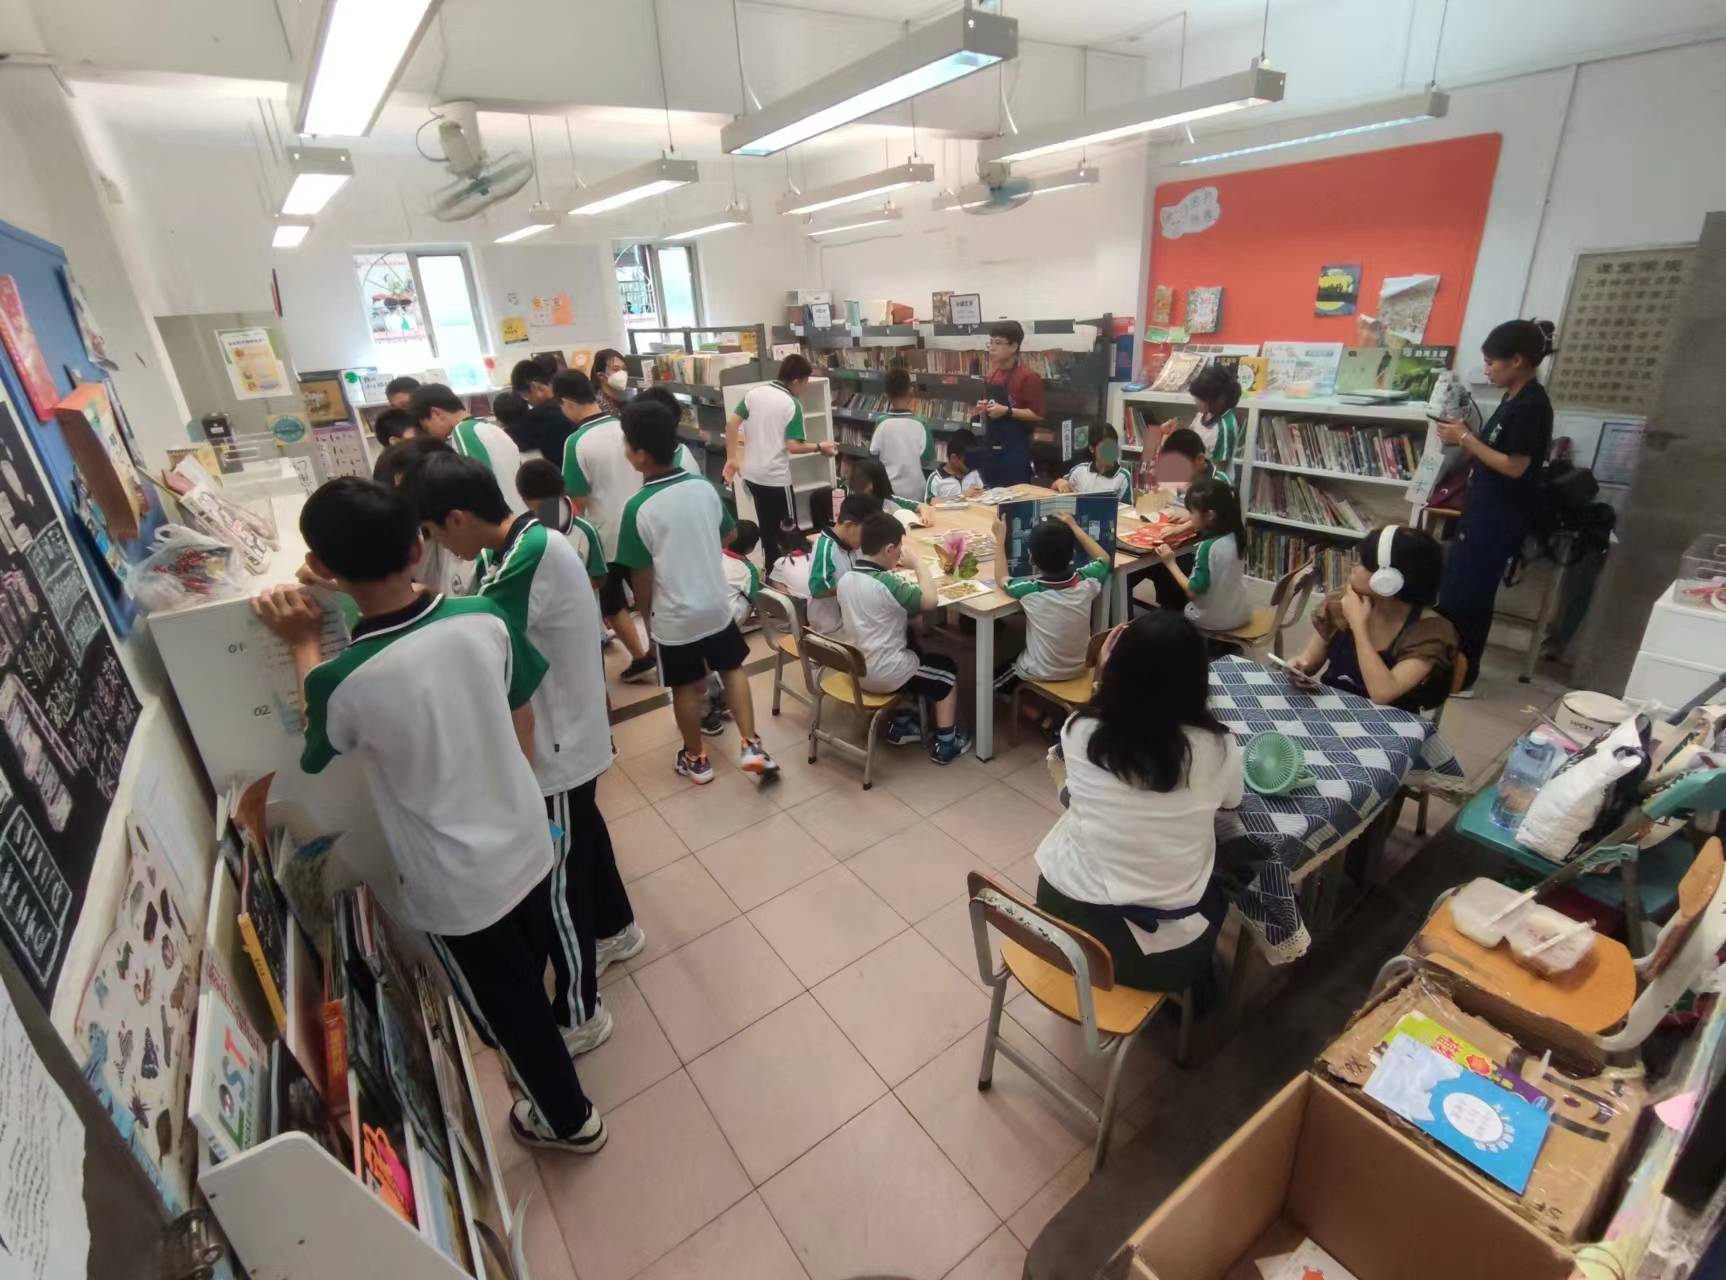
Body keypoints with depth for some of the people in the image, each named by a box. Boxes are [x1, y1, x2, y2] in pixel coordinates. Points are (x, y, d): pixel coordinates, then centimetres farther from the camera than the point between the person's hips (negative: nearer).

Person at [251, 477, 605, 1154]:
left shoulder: (341, 680, -27)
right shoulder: (486, 619, -16)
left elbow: (317, 751, -2)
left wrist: (304, 647, 6)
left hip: (455, 888, -4)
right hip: (527, 842, 4)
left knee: (507, 1006, 22)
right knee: (530, 981, 32)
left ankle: (568, 1118, 46)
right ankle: (543, 1065, 61)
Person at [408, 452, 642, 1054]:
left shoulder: (534, 556, -29)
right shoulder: (524, 541, 1)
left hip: (557, 746, -9)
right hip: (566, 732, 9)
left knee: (554, 882, 7)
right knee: (584, 832, 28)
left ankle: (578, 1017, 27)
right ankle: (616, 929, 53)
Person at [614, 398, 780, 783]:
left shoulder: (639, 508, -20)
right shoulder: (706, 489, -7)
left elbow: (643, 575, -14)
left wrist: (645, 614, 3)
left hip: (674, 616, -3)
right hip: (716, 604, 4)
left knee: (686, 686, 13)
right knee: (732, 669, 20)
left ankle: (696, 759, 30)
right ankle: (751, 747, 18)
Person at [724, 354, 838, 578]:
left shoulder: (754, 393, 4)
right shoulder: (792, 405, -13)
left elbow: (731, 424, 3)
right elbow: (793, 446, -18)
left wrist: (731, 458, 9)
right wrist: (819, 447, -3)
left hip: (751, 474, 7)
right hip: (776, 477, -7)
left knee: (767, 526, 19)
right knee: (789, 528, 7)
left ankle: (771, 571, 29)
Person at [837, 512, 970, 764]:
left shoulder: (845, 579, 0)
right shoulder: (886, 583, -25)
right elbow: (930, 599, -24)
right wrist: (919, 562, -12)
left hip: (857, 669, 8)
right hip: (885, 674, -7)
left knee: (912, 655, 33)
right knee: (947, 669, 15)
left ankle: (901, 724, 36)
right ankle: (945, 744, 20)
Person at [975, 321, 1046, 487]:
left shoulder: (1027, 376, -11)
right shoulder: (991, 375, 11)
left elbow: (1037, 415, -13)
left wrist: (1007, 411, -21)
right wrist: (983, 408, 4)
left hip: (1015, 449, -7)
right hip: (991, 446, 7)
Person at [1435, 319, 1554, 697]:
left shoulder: (1532, 405, -17)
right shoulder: (1514, 400, 12)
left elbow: (1515, 466, -21)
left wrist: (1465, 439, -17)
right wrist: (1464, 439, 1)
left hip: (1498, 520, -9)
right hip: (1483, 512, 9)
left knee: (1464, 597, -3)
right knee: (1458, 593, 15)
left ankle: (1460, 678, 9)